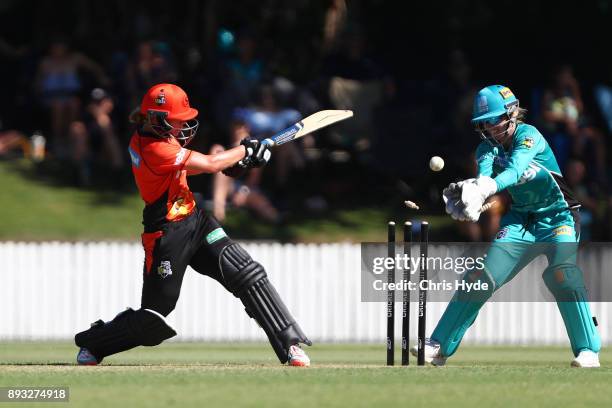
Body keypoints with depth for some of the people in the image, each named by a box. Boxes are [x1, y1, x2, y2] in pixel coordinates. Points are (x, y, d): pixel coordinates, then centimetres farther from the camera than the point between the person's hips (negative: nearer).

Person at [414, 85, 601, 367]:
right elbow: (485, 172, -22)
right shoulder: (488, 146, 0)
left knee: (562, 272, -30)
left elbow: (515, 170, -35)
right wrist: (474, 188, -47)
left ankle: (588, 351, -27)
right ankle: (439, 347, 4)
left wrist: (485, 189, -54)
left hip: (558, 218, -6)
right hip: (519, 221, 6)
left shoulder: (528, 135, -16)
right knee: (479, 277, -3)